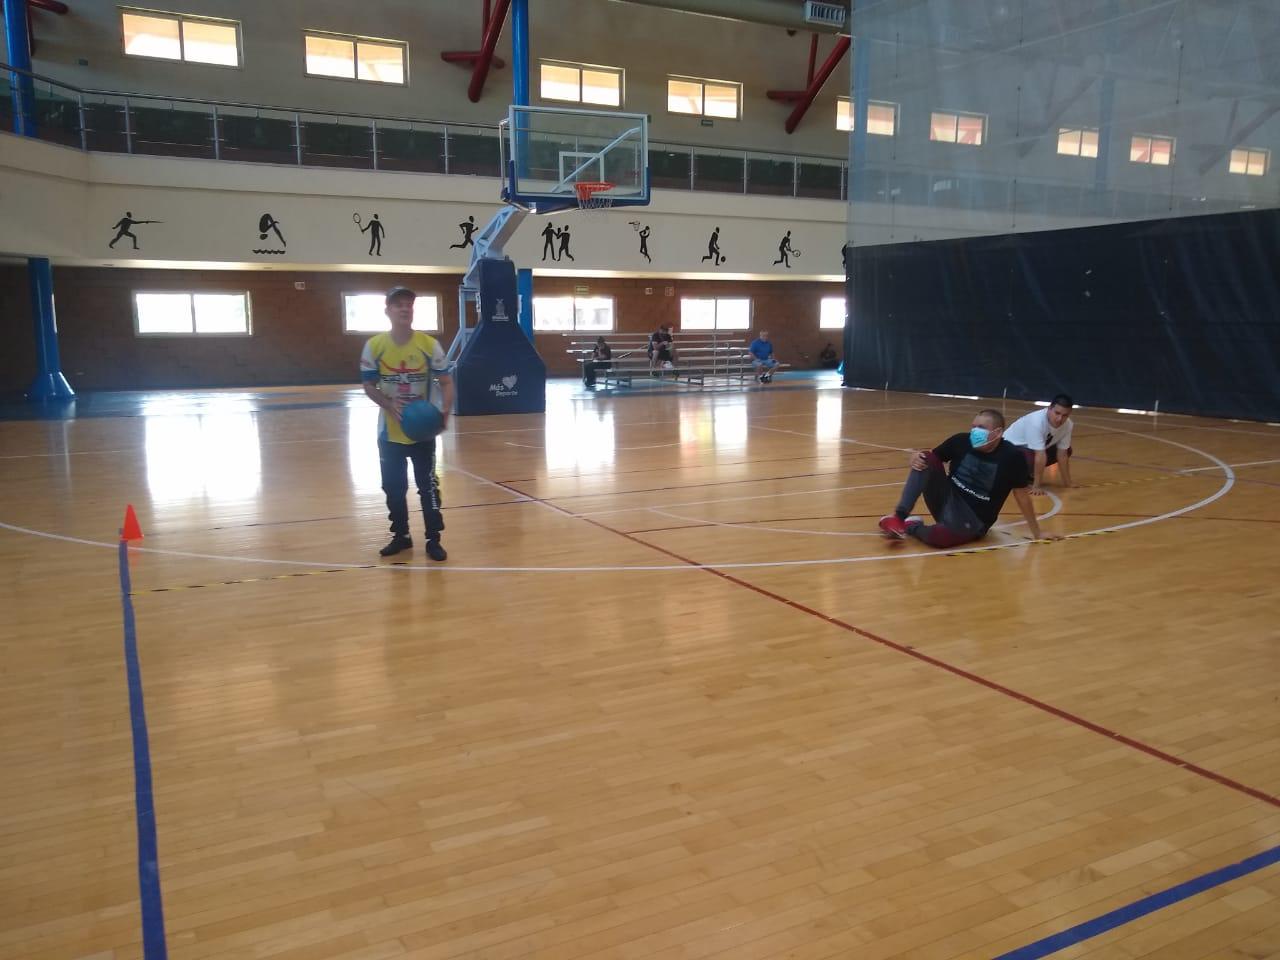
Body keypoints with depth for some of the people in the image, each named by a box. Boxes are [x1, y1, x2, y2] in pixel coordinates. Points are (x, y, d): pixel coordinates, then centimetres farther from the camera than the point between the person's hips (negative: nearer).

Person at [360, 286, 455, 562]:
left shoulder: (429, 344, -9)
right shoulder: (374, 345, -7)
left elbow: (446, 382, -5)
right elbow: (368, 385, 0)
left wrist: (445, 411, -22)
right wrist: (389, 405, -18)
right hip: (389, 431, 2)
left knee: (428, 485, 2)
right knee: (393, 487, 11)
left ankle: (434, 539, 12)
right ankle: (401, 536, 27)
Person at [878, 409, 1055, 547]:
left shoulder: (1012, 456, -15)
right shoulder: (961, 441, -6)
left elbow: (1022, 495, -5)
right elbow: (930, 457, 8)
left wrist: (1037, 534, 3)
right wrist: (917, 456, -17)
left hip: (975, 519, -3)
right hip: (948, 502, 4)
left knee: (938, 537, -38)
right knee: (926, 459, -23)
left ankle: (911, 526, -5)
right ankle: (899, 517, -26)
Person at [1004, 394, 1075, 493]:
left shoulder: (1067, 424, -17)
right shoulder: (1037, 421, -37)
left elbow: (1062, 454, -11)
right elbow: (1040, 455, -37)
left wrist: (1067, 483, -12)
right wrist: (1037, 486, -34)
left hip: (1035, 447, 8)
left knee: (1067, 451, 0)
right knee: (1033, 458, -34)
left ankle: (1030, 473, 11)